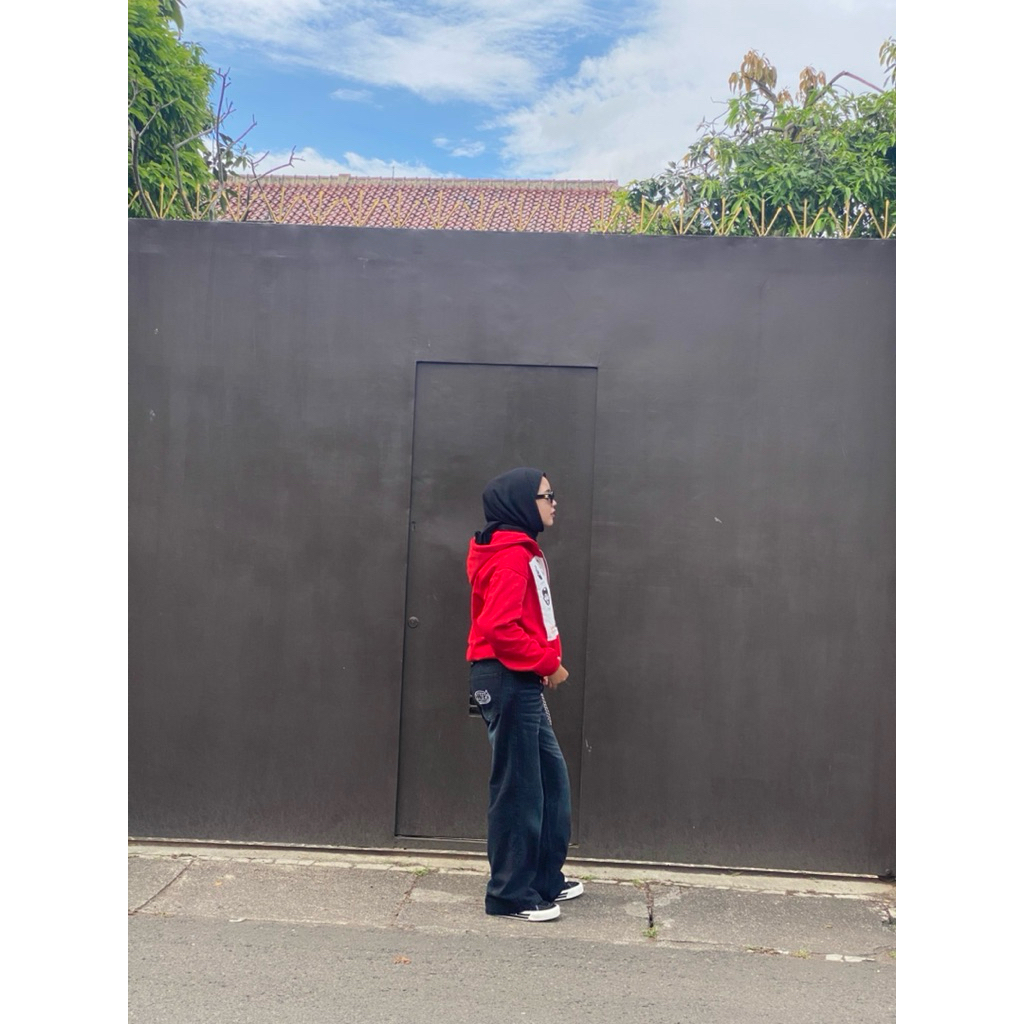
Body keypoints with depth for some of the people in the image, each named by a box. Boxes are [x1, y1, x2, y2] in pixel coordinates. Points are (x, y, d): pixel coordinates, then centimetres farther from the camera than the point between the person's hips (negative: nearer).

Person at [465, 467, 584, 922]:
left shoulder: (522, 551, 16)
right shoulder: (511, 556, -16)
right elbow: (499, 627, -25)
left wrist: (545, 664, 7)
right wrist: (548, 663, -16)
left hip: (522, 682, 10)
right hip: (508, 682, -10)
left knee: (552, 777, 17)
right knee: (518, 787, -1)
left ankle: (546, 879, 29)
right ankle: (511, 894, 12)